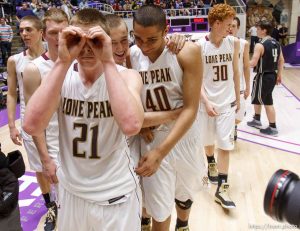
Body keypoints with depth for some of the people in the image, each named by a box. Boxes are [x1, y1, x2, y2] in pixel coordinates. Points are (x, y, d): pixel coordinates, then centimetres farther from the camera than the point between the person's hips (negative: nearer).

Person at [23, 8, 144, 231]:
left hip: (116, 192, -2)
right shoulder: (61, 75, -7)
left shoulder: (126, 76, -14)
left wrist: (108, 62, -31)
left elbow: (131, 125, -35)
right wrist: (63, 62, -26)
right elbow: (32, 126, -25)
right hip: (70, 190, 3)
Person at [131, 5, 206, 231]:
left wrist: (161, 152, -25)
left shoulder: (188, 52, -17)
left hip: (183, 138, 0)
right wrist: (140, 122, -18)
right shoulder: (131, 56, -10)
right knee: (159, 211, 7)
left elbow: (191, 108, -19)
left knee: (185, 193, 25)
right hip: (151, 139, 0)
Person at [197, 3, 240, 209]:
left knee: (225, 144, -1)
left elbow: (235, 72, 8)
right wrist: (206, 102, -17)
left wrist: (238, 97, 11)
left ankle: (222, 188, 7)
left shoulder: (234, 43, -2)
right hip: (207, 102, -1)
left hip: (227, 102, 1)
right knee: (208, 140, 16)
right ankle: (211, 164, 47)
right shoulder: (200, 46, -11)